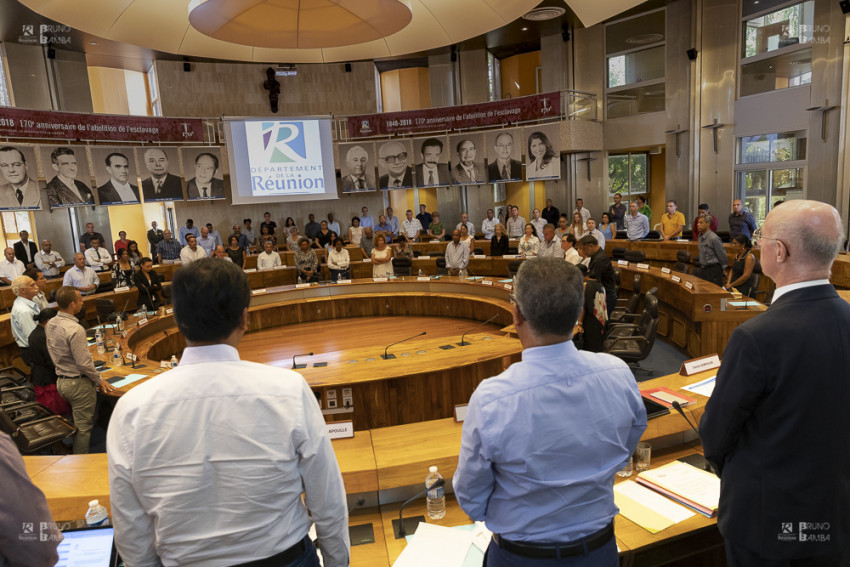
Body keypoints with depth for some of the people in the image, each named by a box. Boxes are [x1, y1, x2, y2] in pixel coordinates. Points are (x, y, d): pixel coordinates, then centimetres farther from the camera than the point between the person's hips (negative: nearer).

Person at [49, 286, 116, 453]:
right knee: (83, 427, 3)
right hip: (78, 383, -9)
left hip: (61, 381, 9)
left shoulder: (50, 325, 2)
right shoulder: (75, 330, -26)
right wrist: (99, 381, -10)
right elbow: (84, 363, -24)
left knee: (75, 421, 24)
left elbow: (55, 353, 14)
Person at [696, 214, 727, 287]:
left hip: (713, 269, -8)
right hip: (703, 269, 8)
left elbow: (722, 255, -12)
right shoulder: (700, 236, 7)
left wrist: (723, 268, -1)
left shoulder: (713, 238, -19)